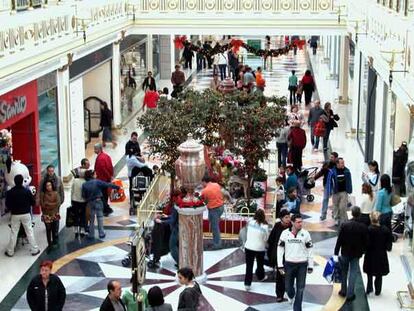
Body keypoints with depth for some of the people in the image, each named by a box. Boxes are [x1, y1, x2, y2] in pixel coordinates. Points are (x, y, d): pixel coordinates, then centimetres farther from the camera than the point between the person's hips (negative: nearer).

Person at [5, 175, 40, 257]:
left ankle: (10, 251, 16)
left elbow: (7, 205, -5)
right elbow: (33, 203, -5)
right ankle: (34, 250, 13)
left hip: (15, 215, 0)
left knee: (13, 233, 9)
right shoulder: (27, 191, -10)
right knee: (29, 232, 8)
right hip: (26, 214, 0)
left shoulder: (10, 192, -9)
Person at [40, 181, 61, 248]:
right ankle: (50, 243, 17)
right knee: (48, 230, 6)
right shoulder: (43, 194, -1)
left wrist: (48, 204, -11)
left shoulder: (55, 193, -2)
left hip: (55, 215, 0)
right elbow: (42, 204, -8)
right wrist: (52, 204, -14)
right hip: (47, 215, 0)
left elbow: (58, 203, -10)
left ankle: (55, 243, 16)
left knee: (55, 230, 2)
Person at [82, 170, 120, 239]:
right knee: (100, 217, 7)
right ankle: (101, 233, 8)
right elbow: (108, 185, -9)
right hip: (98, 201, -3)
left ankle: (91, 235, 14)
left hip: (90, 202, 3)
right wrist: (117, 187, -4)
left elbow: (83, 195, -2)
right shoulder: (97, 182, -11)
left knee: (92, 218, 12)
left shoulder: (84, 185, -2)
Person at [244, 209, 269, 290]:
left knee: (249, 265, 10)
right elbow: (265, 239, -9)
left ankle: (247, 283, 9)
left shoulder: (250, 222, -12)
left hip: (248, 247, 2)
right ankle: (261, 277, 48)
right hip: (260, 248, -1)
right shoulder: (265, 226, -19)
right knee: (260, 264, 24)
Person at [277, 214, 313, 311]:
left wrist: (310, 266, 1)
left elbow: (309, 250, 1)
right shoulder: (285, 233, -4)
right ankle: (291, 296, 45)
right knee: (288, 286, 11)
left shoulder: (305, 234, -4)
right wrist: (280, 265, -4)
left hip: (302, 264, 0)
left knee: (300, 288, 2)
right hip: (289, 264, 0)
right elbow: (280, 249, 0)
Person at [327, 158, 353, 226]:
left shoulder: (347, 171, -1)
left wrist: (349, 190, 7)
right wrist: (329, 191, -3)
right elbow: (329, 181, -1)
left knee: (343, 207, -5)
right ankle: (336, 220, 24)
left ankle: (343, 220, 7)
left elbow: (349, 181, 7)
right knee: (336, 207, 10)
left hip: (344, 192, 0)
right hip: (335, 192, 0)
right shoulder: (333, 171, -7)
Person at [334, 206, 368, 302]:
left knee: (344, 272, 18)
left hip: (345, 252, 0)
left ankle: (343, 291, 28)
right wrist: (362, 251, 13)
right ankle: (350, 294, 9)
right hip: (356, 254, 0)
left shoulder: (344, 225, -15)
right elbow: (365, 242, -5)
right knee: (353, 273, 8)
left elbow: (339, 240, -11)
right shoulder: (363, 227, -13)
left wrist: (336, 252, -2)